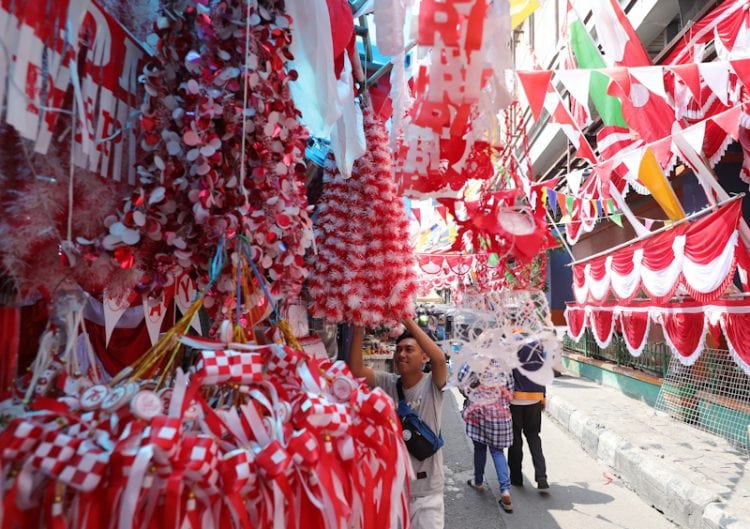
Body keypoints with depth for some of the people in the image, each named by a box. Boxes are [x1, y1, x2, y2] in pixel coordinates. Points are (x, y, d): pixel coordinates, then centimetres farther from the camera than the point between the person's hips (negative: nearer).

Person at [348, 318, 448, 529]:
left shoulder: (432, 385, -12)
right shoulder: (387, 383, -6)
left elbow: (439, 359, -33)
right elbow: (355, 369, -20)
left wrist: (406, 319, -36)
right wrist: (359, 325, -30)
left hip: (426, 490, -2)